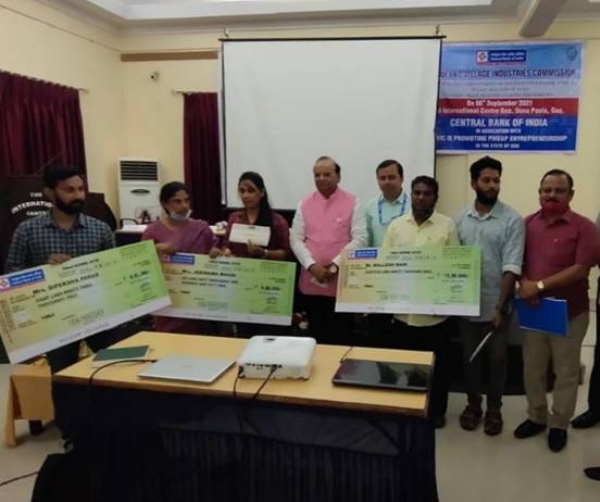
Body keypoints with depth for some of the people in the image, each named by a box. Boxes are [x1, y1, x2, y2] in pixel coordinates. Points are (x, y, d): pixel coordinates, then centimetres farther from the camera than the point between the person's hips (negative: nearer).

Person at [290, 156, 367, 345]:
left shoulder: (352, 203, 0)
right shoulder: (304, 204, 7)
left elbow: (360, 239, -7)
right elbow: (295, 239, 3)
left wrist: (335, 265, -15)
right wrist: (311, 265, -13)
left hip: (342, 282, -2)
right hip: (311, 283, 3)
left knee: (342, 338, 4)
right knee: (317, 337, 12)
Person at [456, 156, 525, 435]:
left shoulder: (512, 220, -8)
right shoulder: (462, 219, 2)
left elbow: (512, 267, -13)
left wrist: (500, 306, -18)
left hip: (496, 305, -2)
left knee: (496, 359, 11)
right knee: (470, 357, 14)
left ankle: (494, 409, 28)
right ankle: (473, 404, 32)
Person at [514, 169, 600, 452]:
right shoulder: (528, 224, 4)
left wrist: (540, 285, -20)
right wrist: (524, 284, -13)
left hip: (569, 312, -4)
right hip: (534, 310, 4)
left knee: (565, 372, 10)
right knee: (532, 369, 14)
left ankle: (559, 424, 26)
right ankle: (536, 417, 31)